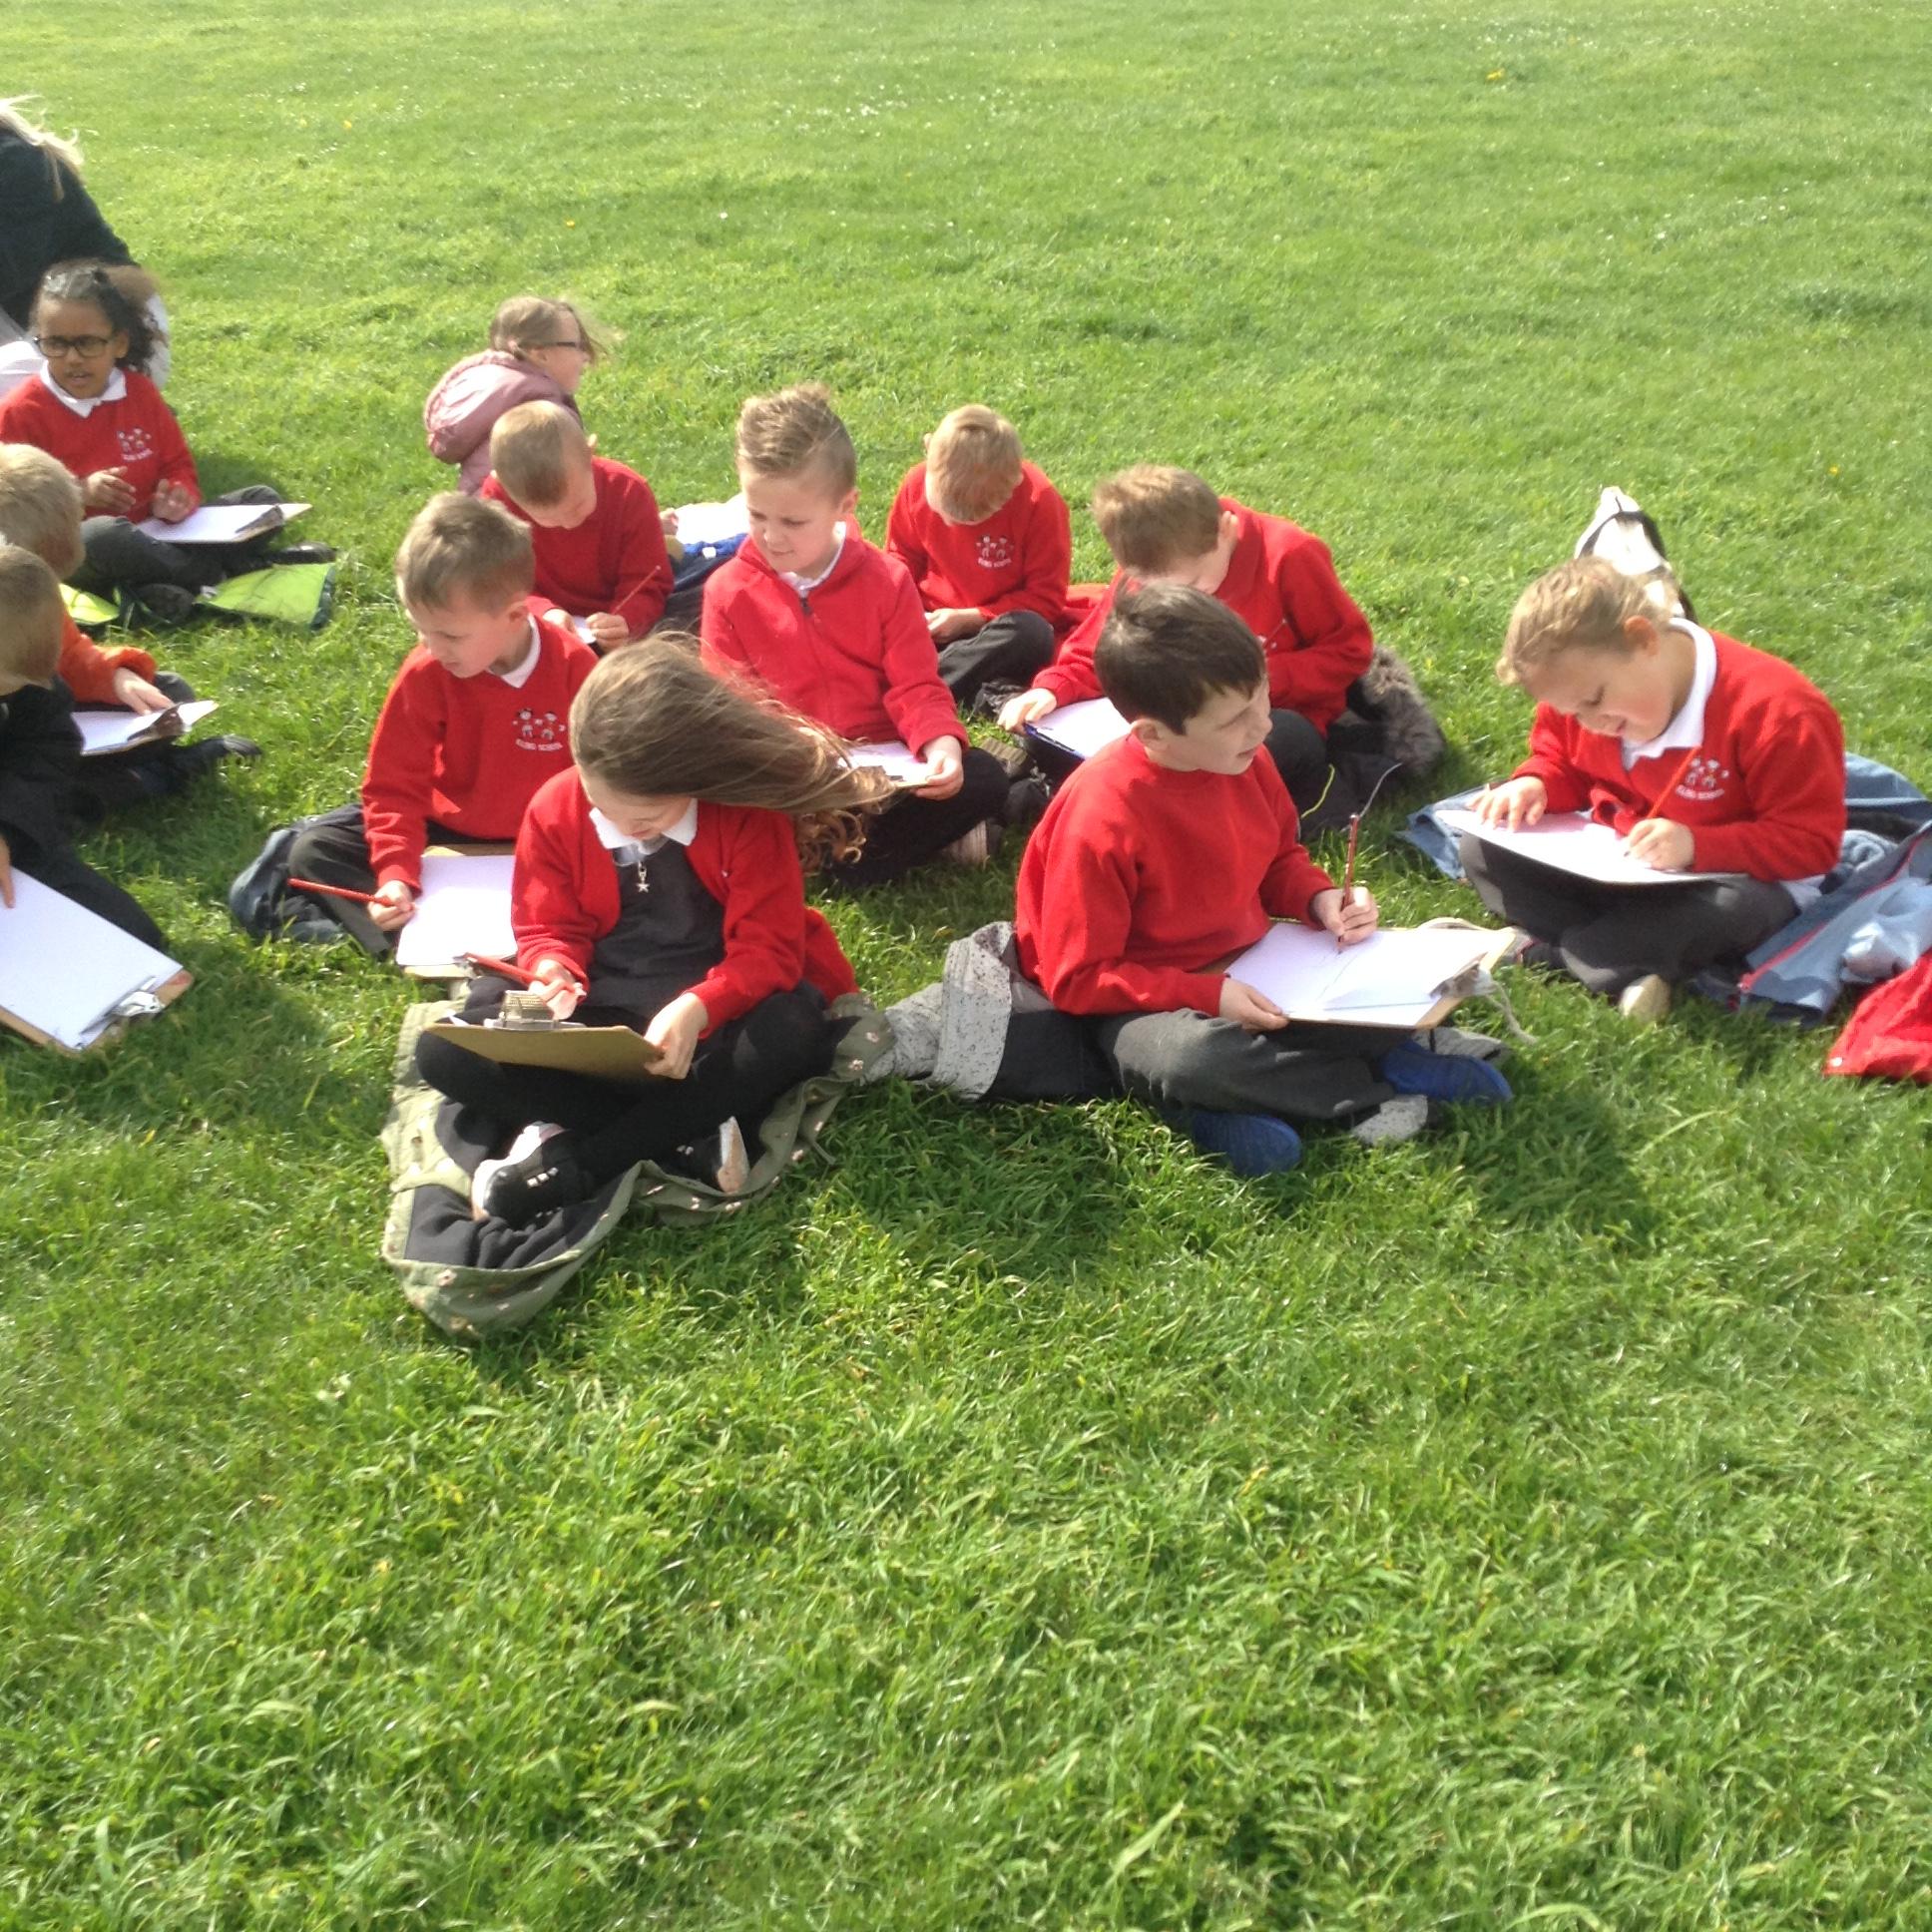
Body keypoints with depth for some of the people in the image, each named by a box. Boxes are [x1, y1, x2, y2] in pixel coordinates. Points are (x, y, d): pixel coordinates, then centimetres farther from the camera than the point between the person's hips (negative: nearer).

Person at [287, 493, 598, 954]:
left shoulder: (574, 667, -18)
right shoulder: (424, 674, -15)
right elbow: (395, 786, -10)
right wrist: (395, 872, -25)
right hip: (447, 831, 2)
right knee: (313, 849, -13)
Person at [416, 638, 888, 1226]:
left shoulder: (749, 813, -16)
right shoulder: (554, 810, -8)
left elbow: (768, 948, -17)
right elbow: (549, 930, 2)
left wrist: (697, 1008, -36)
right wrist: (553, 972, -23)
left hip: (716, 1006, -2)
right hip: (602, 1010, 3)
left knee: (796, 1032, -38)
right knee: (444, 1052, -20)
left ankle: (568, 1167, -29)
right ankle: (689, 1138, -27)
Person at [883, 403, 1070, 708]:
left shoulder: (1039, 500, -17)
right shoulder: (918, 483, -9)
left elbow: (1046, 599, -13)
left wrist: (970, 619, -18)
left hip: (995, 629, -2)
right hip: (929, 623, 3)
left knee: (1031, 631, -37)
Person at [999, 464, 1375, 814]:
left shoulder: (1288, 556, -16)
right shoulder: (1146, 571, -6)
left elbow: (1350, 648, -9)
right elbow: (1096, 655, 3)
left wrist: (1269, 678, -22)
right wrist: (1051, 690, -18)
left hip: (1277, 721, -3)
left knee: (1292, 740, -42)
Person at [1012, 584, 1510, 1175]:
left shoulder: (1243, 763, -7)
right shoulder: (1102, 820, -27)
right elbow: (1079, 979, -21)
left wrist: (1322, 900, -8)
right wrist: (1210, 997, -27)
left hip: (1253, 967, 6)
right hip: (1152, 1002, -6)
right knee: (1185, 1058, -39)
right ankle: (1378, 1085, -17)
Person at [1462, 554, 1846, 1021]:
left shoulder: (1773, 710, -26)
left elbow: (1811, 841, -23)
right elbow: (1561, 763, 13)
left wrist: (1698, 846, -37)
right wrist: (1534, 786, -12)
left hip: (1729, 876, -5)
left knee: (1728, 909, -41)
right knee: (1482, 849, -12)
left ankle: (1544, 953, -28)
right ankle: (1629, 971, -26)